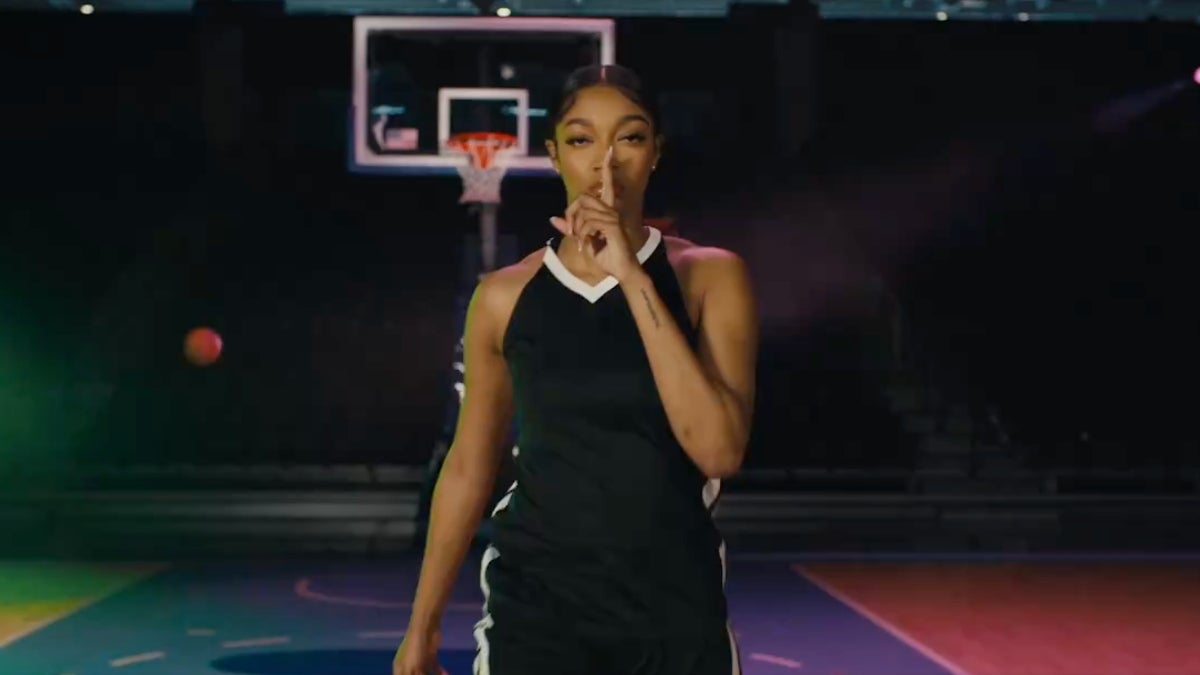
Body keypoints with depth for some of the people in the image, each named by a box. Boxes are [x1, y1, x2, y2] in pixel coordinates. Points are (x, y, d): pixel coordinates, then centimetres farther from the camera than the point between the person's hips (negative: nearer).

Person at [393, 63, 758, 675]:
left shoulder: (710, 277, -4)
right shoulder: (504, 297, -1)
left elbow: (720, 450, -17)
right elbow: (468, 468, 8)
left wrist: (632, 278, -20)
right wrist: (422, 625, 10)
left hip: (676, 608, 0)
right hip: (535, 603, 1)